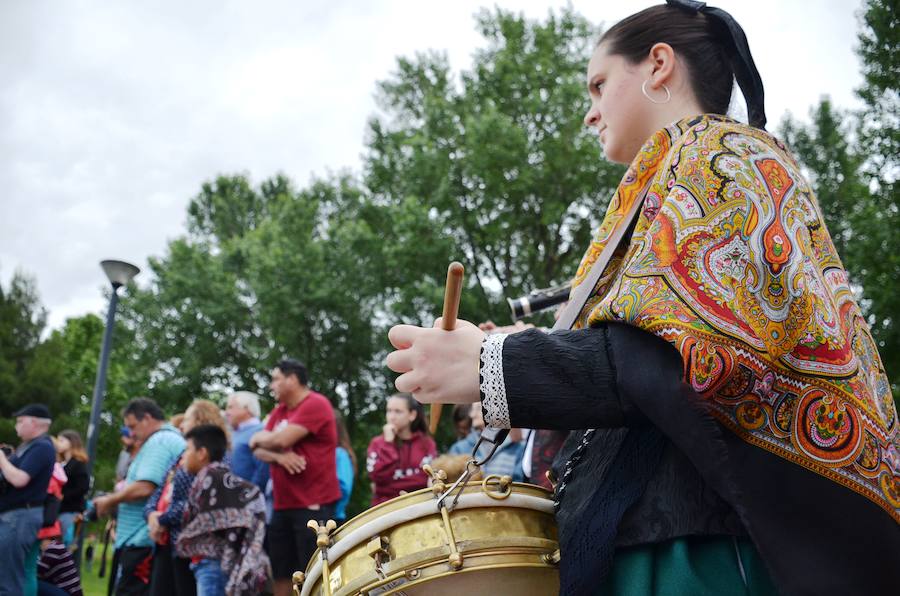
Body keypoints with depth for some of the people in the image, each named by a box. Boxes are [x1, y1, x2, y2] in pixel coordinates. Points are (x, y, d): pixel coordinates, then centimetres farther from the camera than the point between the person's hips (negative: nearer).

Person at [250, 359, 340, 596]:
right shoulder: (279, 411, 16)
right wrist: (279, 456, -13)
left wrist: (259, 437, 2)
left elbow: (280, 440, -19)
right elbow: (259, 450, 9)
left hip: (313, 505, -8)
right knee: (280, 573, 12)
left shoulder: (315, 404, -11)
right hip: (283, 504, 8)